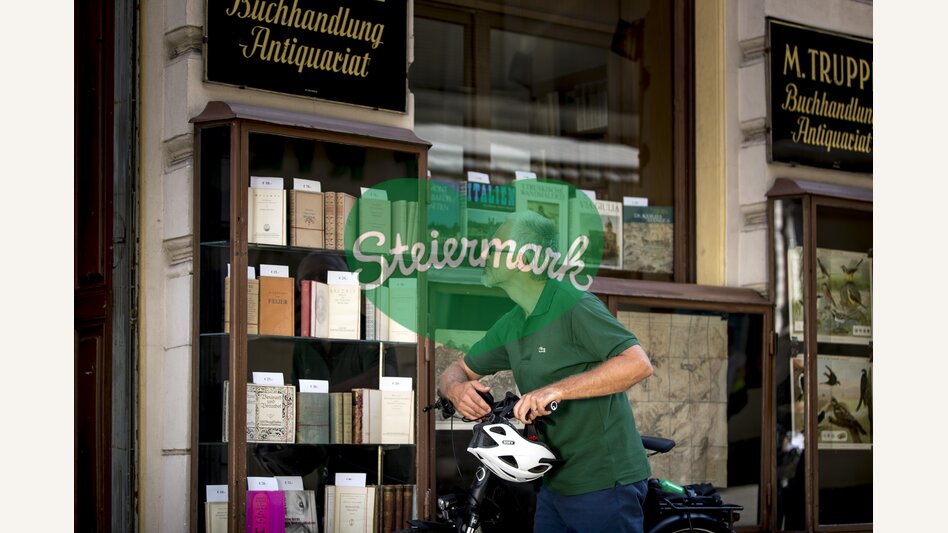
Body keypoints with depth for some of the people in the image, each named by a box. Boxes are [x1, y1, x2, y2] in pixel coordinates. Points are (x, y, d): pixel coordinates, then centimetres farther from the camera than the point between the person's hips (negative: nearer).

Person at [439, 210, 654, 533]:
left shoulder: (573, 307, -16)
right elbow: (458, 370, 19)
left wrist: (557, 390, -34)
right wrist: (457, 390, -7)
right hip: (556, 483, 8)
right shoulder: (512, 325, 11)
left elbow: (639, 364, -27)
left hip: (603, 485, -8)